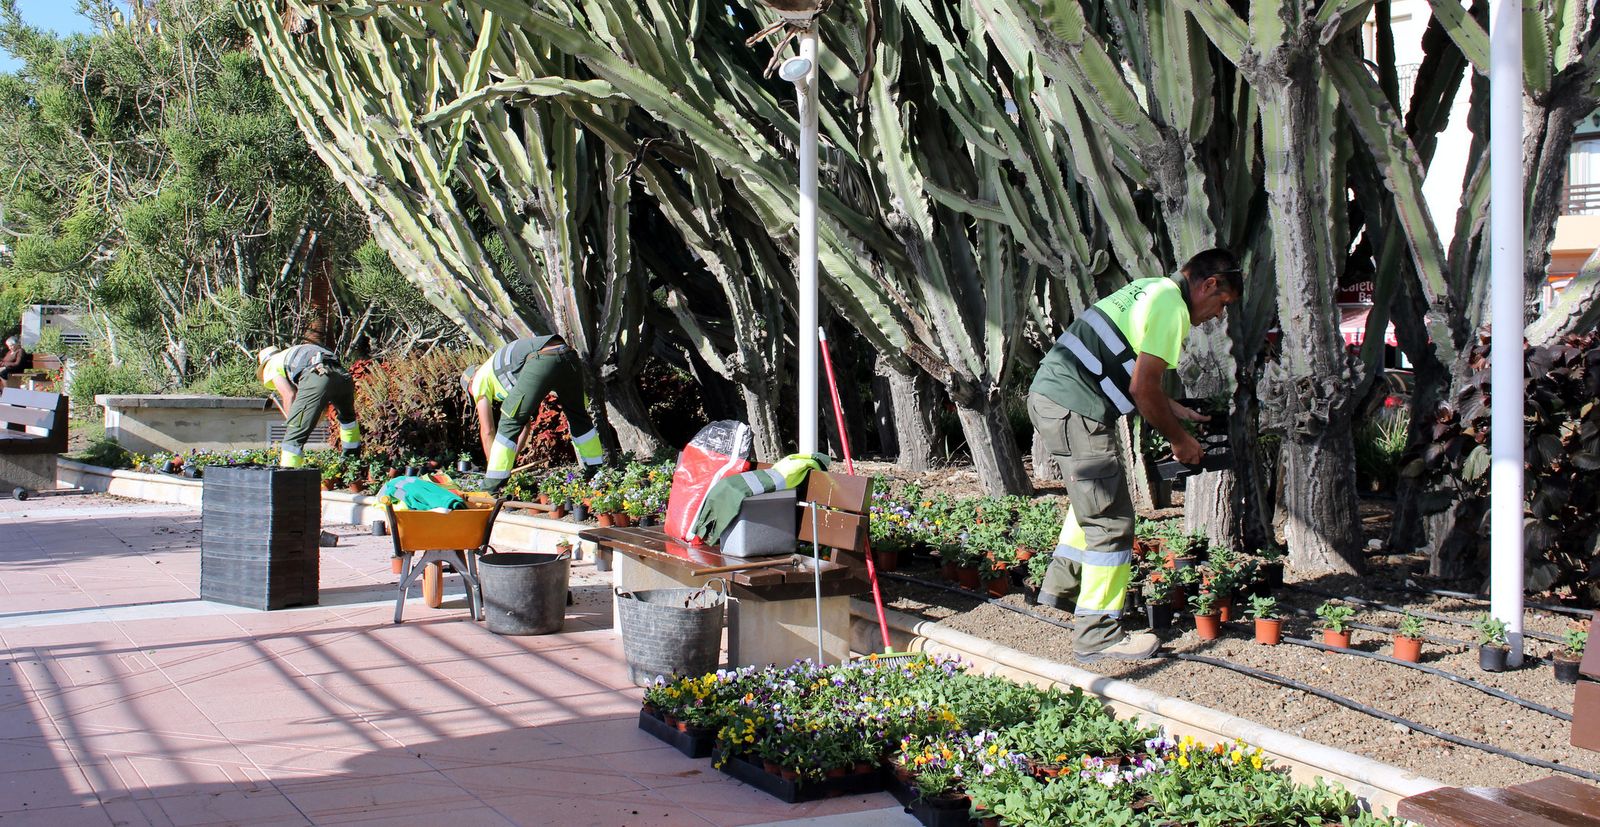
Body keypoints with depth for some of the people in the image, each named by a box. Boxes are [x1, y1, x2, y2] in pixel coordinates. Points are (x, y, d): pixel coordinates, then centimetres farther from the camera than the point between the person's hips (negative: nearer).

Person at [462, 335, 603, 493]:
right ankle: (597, 470, 38)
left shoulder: (479, 380, 26)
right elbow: (527, 421, 48)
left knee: (509, 423, 6)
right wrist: (513, 458, 51)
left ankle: (492, 487, 5)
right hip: (568, 356, 7)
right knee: (577, 416, 28)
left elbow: (487, 431, 24)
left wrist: (494, 469, 33)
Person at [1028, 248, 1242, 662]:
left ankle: (1061, 585, 39)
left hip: (1046, 394, 10)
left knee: (1093, 498, 29)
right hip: (1074, 410, -10)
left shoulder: (1149, 289, 20)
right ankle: (1097, 634, 0)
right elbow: (1143, 388, -15)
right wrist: (1179, 440, -1)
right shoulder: (1171, 307, -10)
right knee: (1111, 521, -4)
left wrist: (1172, 409, 24)